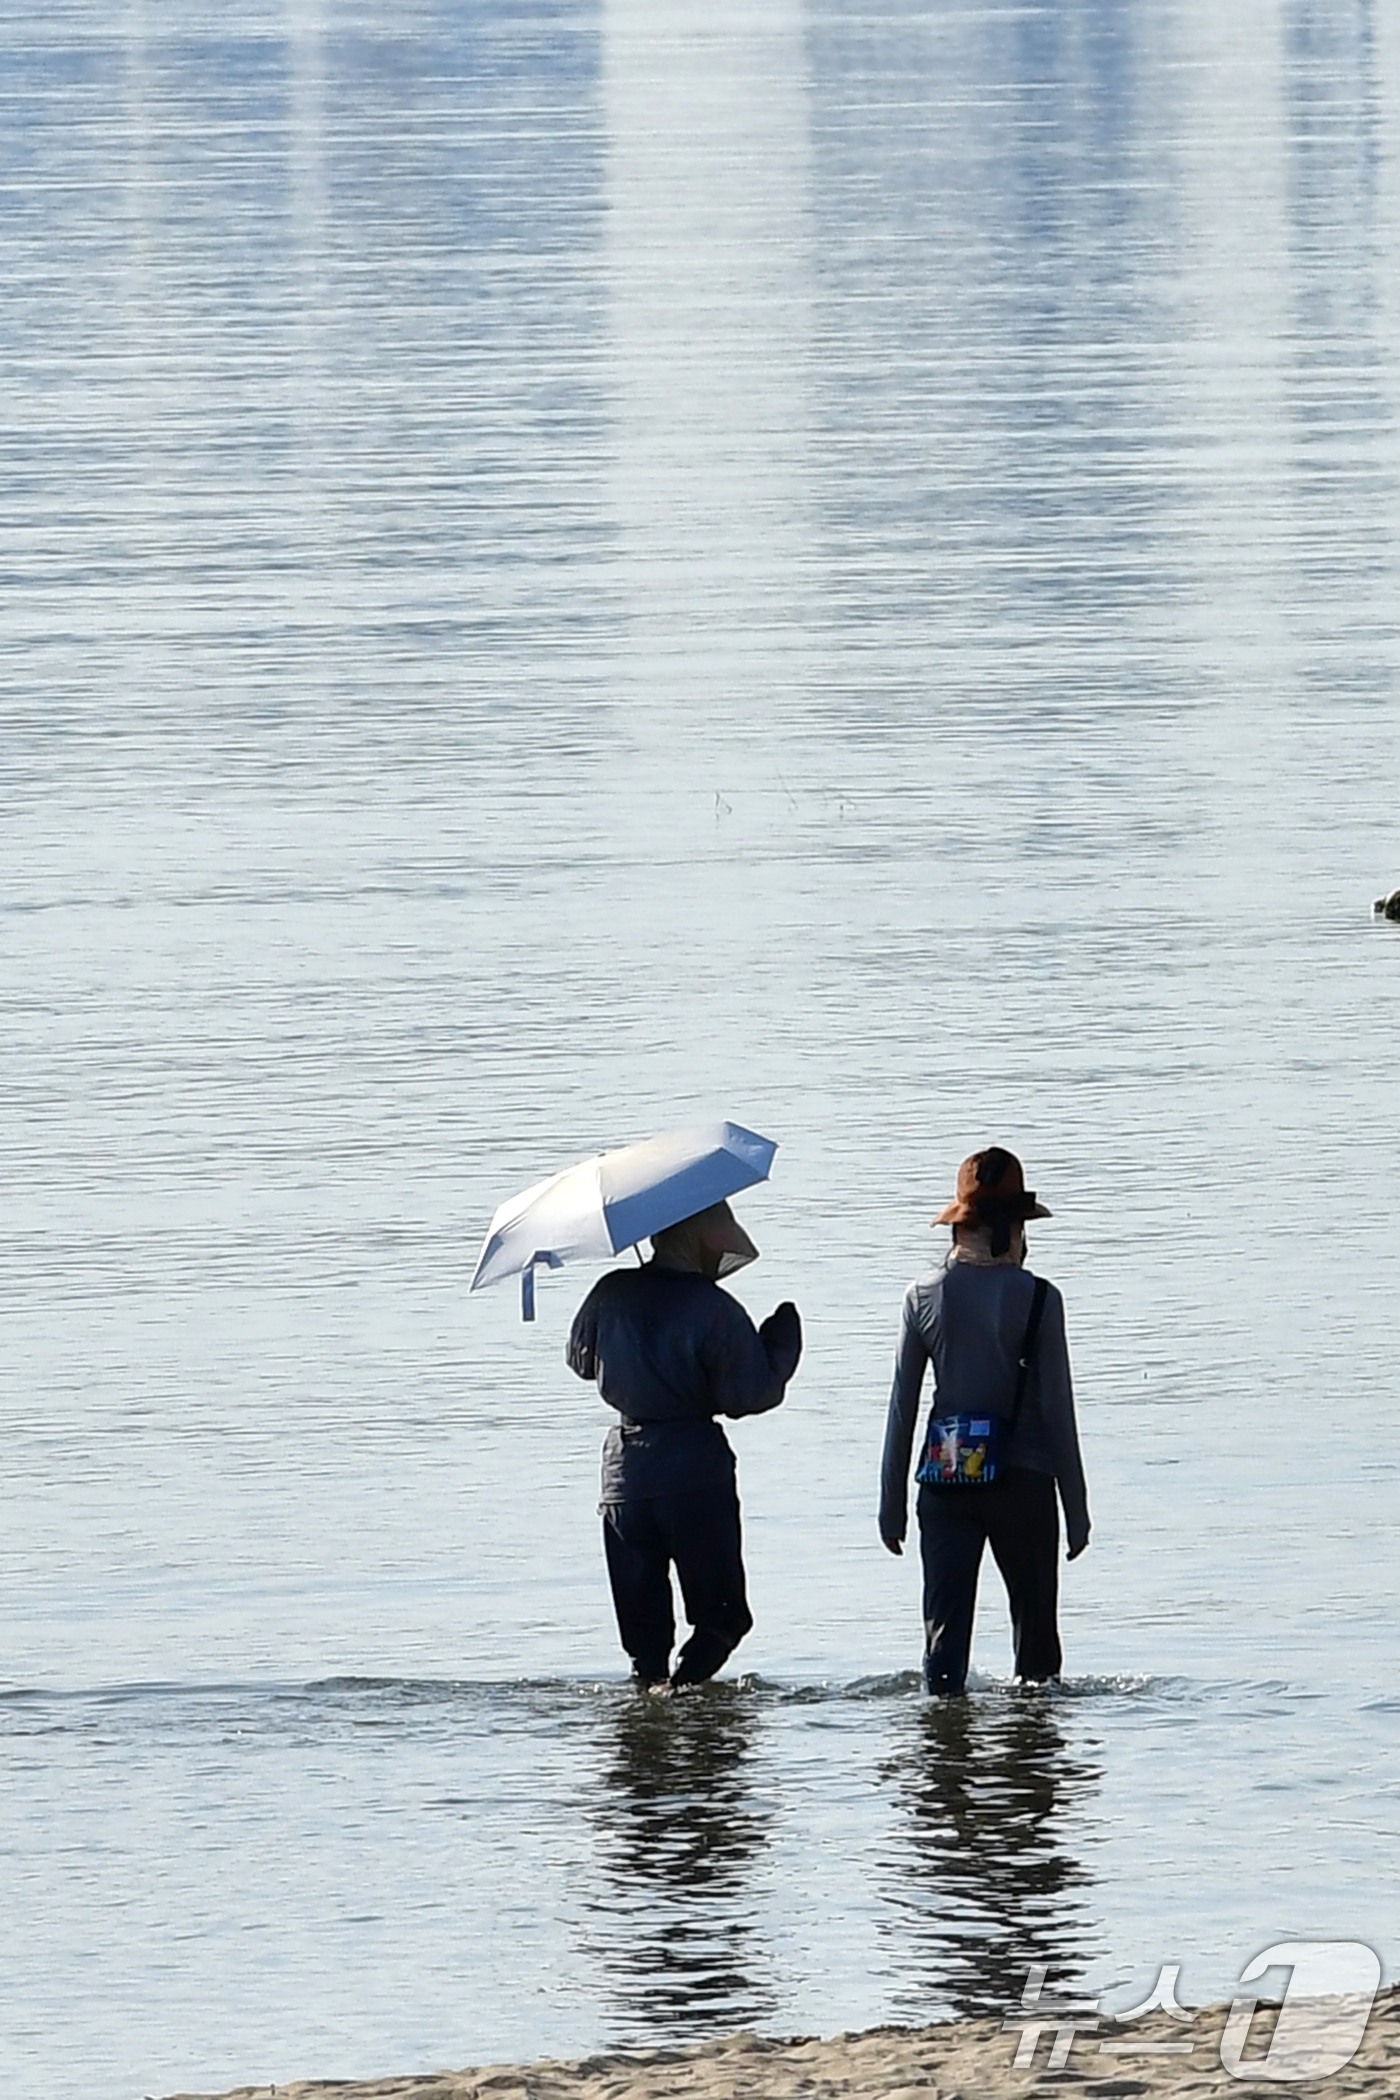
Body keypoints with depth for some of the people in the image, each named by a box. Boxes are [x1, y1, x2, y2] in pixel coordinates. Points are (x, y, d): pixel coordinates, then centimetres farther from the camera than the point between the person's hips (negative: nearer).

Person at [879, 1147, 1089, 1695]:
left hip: (946, 1481, 2)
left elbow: (902, 1408, 3)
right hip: (1022, 1481, -2)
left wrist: (893, 1502, 11)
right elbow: (1058, 1409, -6)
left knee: (945, 1626, 3)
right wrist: (1076, 1507, 2)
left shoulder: (925, 1296, -1)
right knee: (1035, 1624, 12)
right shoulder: (1037, 1300, -8)